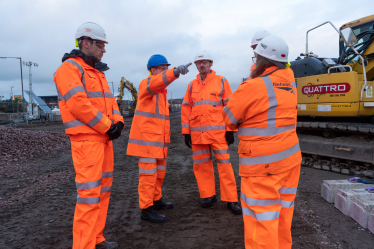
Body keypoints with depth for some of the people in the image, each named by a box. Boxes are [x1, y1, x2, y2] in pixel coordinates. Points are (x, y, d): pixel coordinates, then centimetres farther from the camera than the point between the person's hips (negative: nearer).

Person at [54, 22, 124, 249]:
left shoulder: (97, 73, 20)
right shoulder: (69, 68, -7)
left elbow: (109, 101, 15)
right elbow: (78, 104, -19)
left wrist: (118, 123, -3)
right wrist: (108, 127, -15)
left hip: (104, 137, 9)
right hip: (86, 139, -9)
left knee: (103, 188, 11)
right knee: (90, 192, -9)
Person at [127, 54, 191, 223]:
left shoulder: (161, 89, 19)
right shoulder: (146, 83, -8)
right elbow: (156, 82, -35)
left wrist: (167, 137, 19)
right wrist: (176, 71, -51)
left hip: (159, 139, 9)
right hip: (147, 138, -9)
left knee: (160, 171, 17)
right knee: (148, 174, -5)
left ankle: (156, 200, 32)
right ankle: (146, 209, 4)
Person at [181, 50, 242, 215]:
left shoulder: (221, 81, 3)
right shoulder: (192, 85, 12)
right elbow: (186, 109, 11)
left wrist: (230, 129, -6)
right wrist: (186, 132, 6)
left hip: (218, 131, -3)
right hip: (197, 133, 4)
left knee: (224, 164, -2)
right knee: (201, 165, 7)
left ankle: (231, 200, 8)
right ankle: (208, 196, 23)